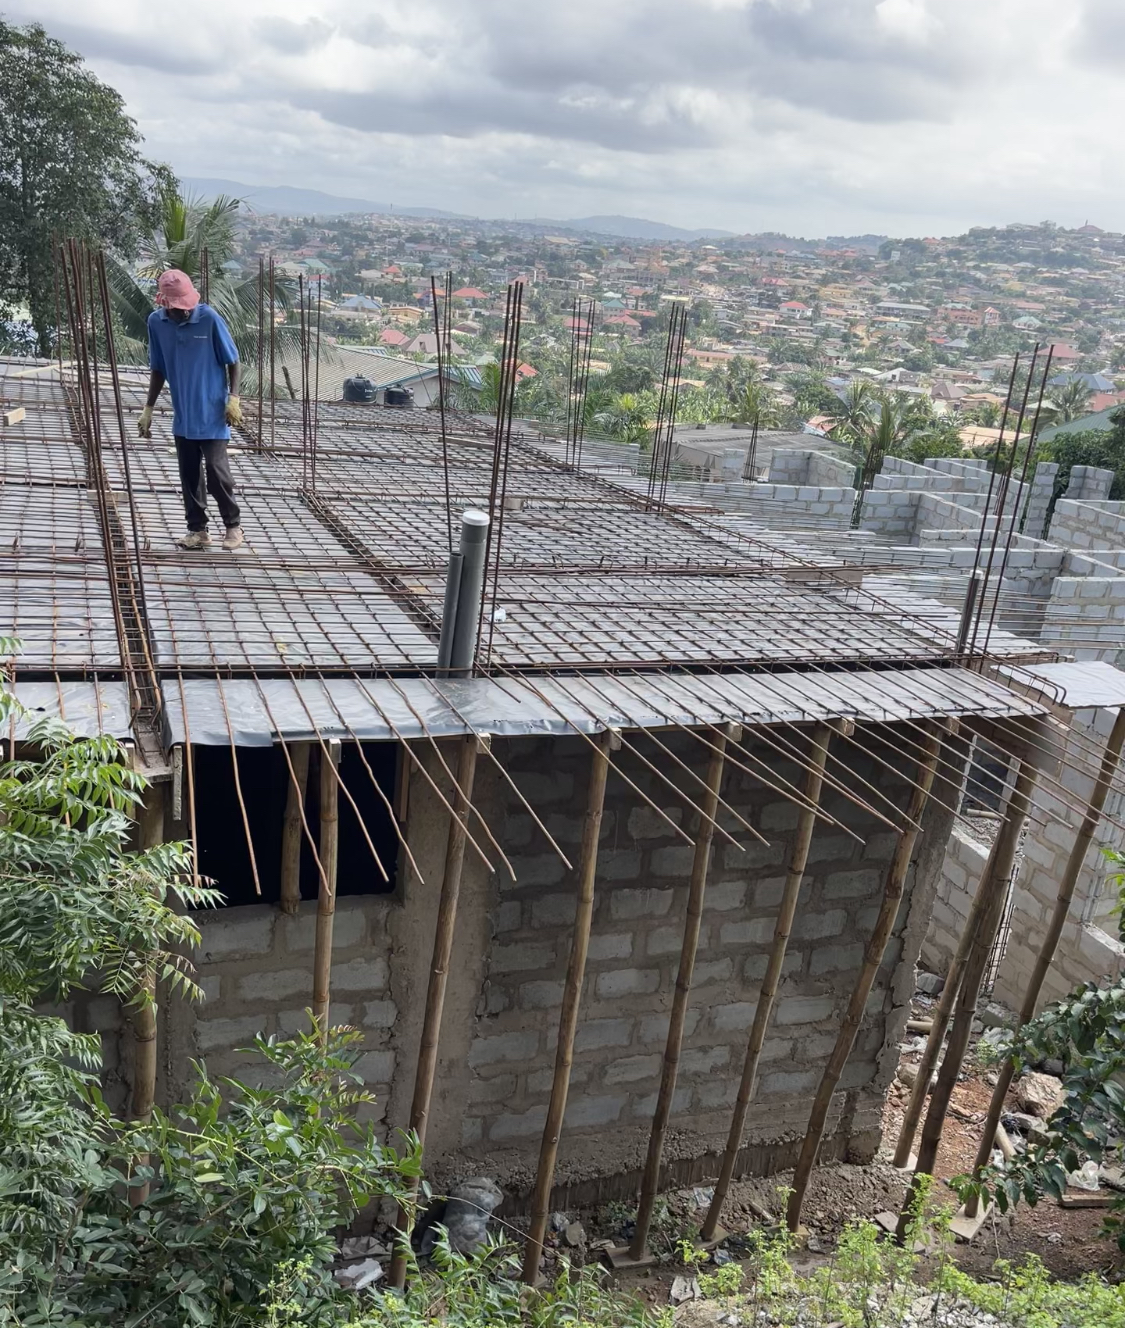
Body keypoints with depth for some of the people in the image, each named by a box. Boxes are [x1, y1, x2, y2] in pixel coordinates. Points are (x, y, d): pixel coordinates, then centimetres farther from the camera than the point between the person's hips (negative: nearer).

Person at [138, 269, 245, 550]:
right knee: (188, 475, 8)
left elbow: (232, 361, -4)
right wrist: (148, 409, 8)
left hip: (212, 414, -4)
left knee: (217, 472, -3)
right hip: (182, 416, 4)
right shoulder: (156, 321, -2)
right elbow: (158, 369, 9)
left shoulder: (209, 318, -13)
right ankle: (197, 529, 20)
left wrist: (233, 398, -14)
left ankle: (233, 525, 15)